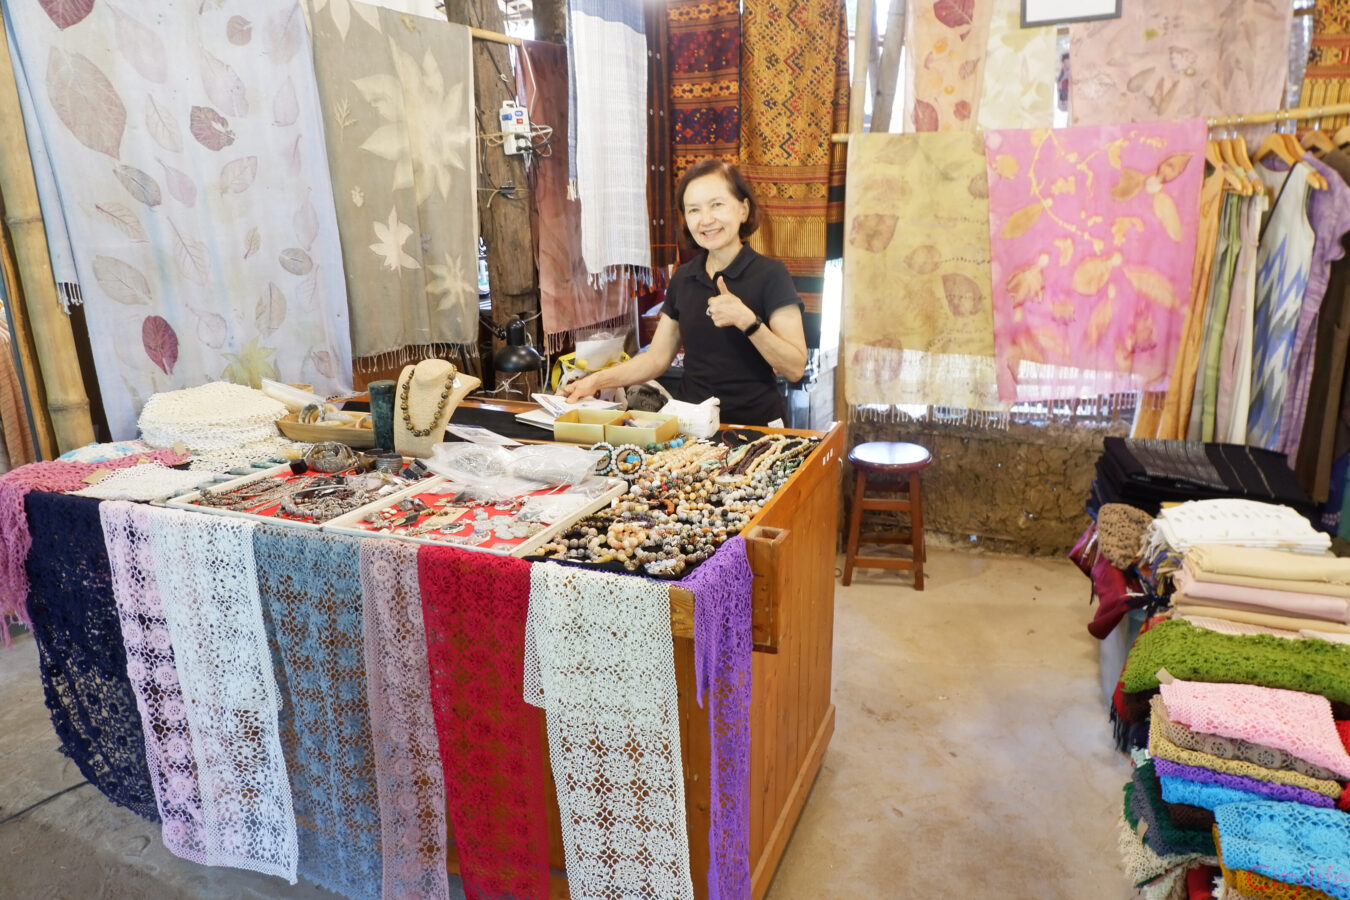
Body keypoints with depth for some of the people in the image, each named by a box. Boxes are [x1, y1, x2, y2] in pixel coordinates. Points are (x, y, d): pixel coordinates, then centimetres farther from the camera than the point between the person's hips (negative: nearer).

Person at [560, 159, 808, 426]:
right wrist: (598, 380, -1)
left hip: (754, 426, -3)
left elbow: (795, 369, -11)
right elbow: (657, 357, 12)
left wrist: (748, 321, -24)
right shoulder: (683, 278, 9)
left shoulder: (770, 275, -6)